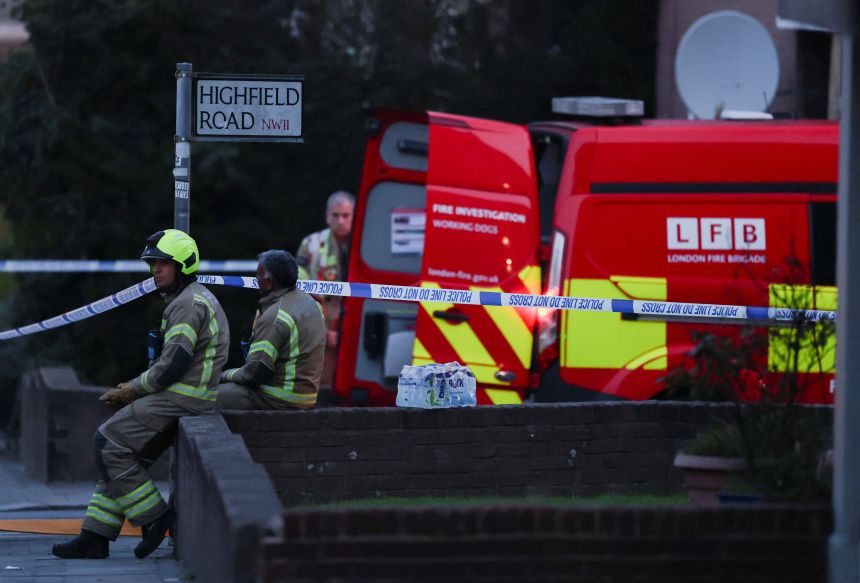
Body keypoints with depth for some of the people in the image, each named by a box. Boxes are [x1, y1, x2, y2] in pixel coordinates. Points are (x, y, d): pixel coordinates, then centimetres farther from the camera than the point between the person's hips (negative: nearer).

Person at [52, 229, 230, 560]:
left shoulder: (189, 303, -13)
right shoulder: (189, 300, 22)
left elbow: (173, 365, -20)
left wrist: (132, 390, -8)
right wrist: (132, 390, 10)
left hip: (181, 398, -11)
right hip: (178, 398, 11)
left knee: (109, 443, -14)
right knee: (116, 451, 9)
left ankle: (154, 516, -9)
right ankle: (95, 538, 6)